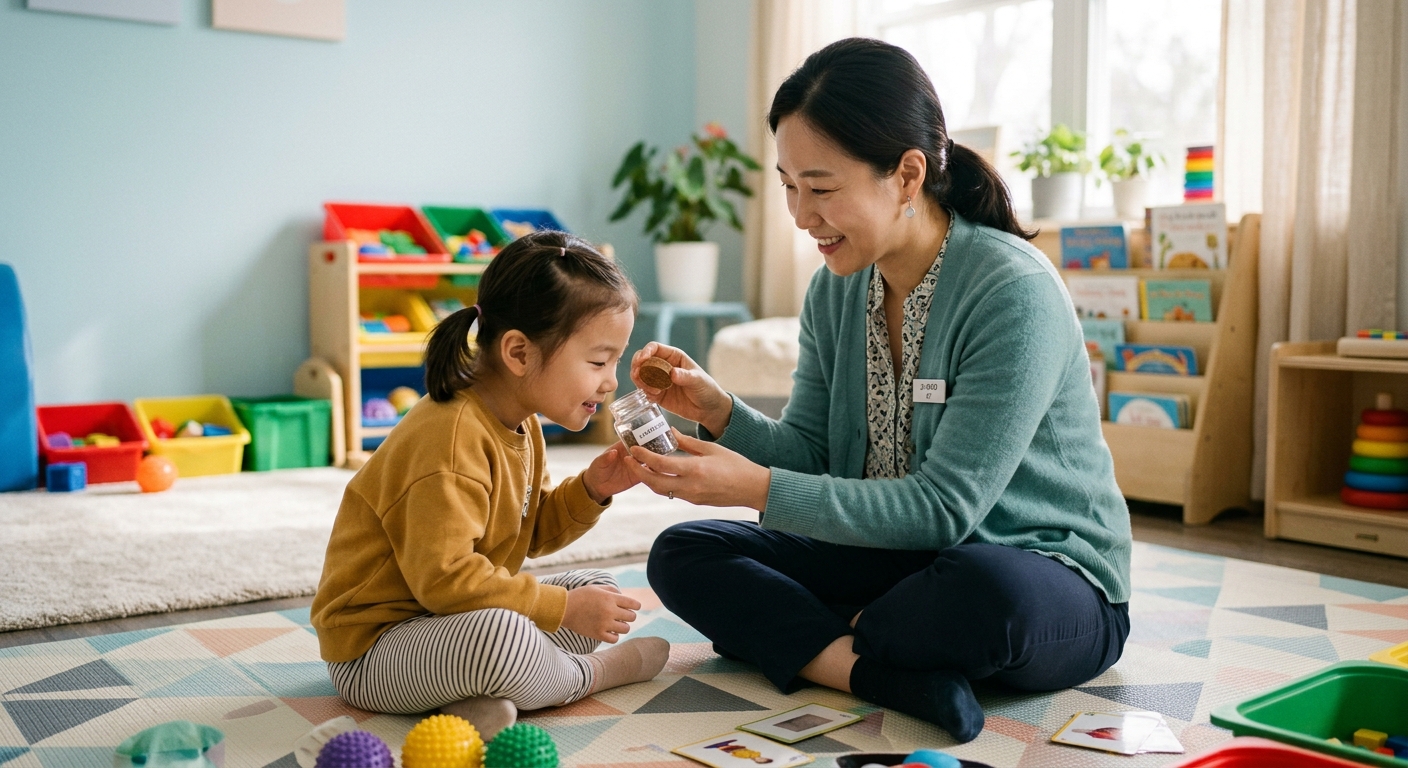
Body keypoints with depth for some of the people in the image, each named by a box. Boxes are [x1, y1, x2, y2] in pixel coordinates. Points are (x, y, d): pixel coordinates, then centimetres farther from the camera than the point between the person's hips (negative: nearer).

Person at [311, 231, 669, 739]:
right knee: (495, 633, -40)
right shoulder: (451, 440, -27)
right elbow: (445, 578, -31)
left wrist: (591, 490, -2)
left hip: (454, 619, 10)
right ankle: (588, 675, -6)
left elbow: (532, 532, 17)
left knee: (595, 589, 12)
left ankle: (486, 694, -14)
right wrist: (564, 609, -24)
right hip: (372, 650, -10)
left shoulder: (520, 426, 6)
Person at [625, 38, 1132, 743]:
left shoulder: (1014, 293, -23)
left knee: (984, 593, -42)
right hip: (895, 555, 7)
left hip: (1050, 581, -6)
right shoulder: (836, 291, 0)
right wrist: (719, 412, -18)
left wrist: (760, 490, -28)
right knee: (681, 554, -5)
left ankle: (828, 639, -9)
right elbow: (813, 454, 2)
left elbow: (946, 508, -24)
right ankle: (886, 672, -23)